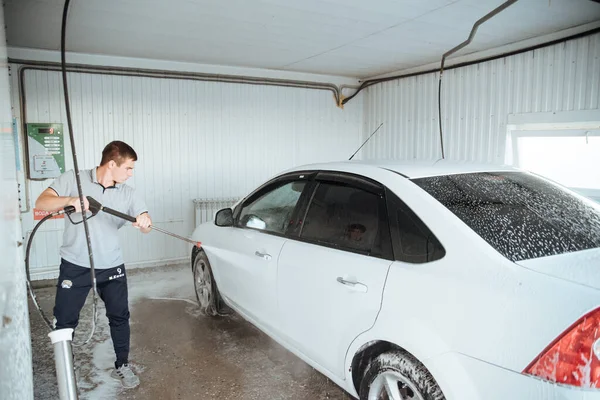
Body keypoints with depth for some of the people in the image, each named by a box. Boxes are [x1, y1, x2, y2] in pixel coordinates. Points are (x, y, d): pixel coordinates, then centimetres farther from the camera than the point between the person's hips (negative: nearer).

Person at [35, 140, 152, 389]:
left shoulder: (127, 193, -1)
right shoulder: (73, 179, -7)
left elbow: (146, 225, -5)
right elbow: (41, 203, -13)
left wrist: (145, 222, -31)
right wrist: (70, 200, -32)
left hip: (111, 266, 2)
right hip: (75, 265, -2)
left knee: (120, 316, 7)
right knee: (65, 320, 8)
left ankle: (122, 366, 25)